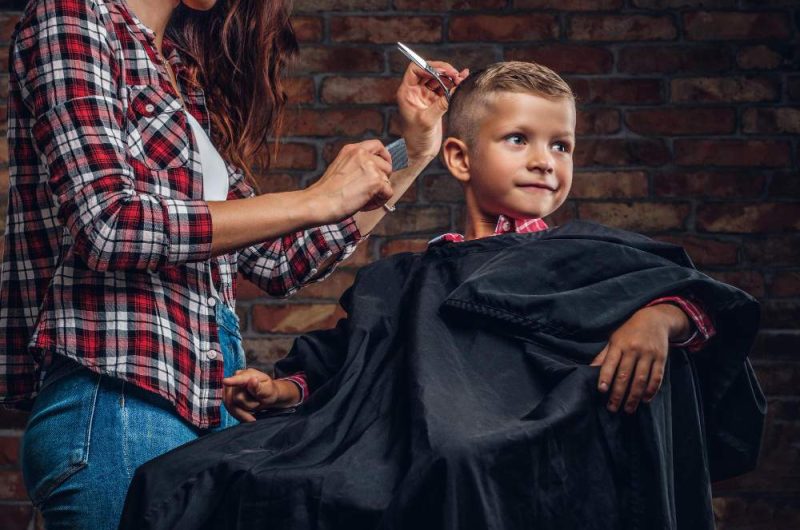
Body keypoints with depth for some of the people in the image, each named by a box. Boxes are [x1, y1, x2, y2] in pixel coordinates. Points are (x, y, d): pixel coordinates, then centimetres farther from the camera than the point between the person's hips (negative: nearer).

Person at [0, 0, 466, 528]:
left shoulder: (187, 69, 19)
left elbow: (280, 262, 20)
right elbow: (106, 226, -17)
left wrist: (413, 155, 18)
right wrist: (315, 201, -12)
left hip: (211, 398, 8)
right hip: (114, 400, -8)